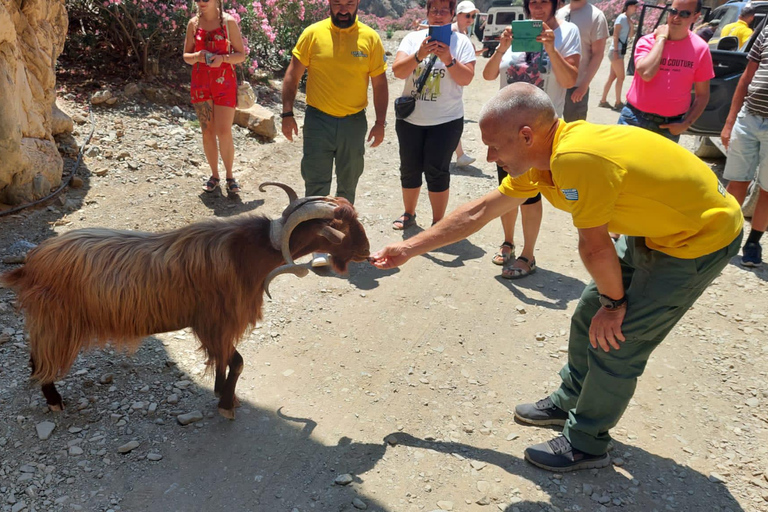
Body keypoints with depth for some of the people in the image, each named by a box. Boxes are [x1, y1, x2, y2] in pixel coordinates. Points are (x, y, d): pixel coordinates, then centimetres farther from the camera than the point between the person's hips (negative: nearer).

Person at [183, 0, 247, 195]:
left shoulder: (229, 22, -2)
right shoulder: (194, 23, 7)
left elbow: (241, 55, -1)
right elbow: (186, 56, 10)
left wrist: (223, 58, -19)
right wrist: (197, 56, -13)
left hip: (224, 83, -3)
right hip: (200, 82, 3)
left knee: (224, 132, -9)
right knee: (207, 131, 6)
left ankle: (230, 176, 8)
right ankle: (214, 175, 18)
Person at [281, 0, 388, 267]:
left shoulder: (370, 38, -1)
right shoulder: (313, 34, -3)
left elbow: (379, 83, 4)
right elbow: (293, 75, 1)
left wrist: (380, 122, -1)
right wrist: (287, 114, -4)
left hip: (354, 122, 2)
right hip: (318, 120, -1)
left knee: (348, 184, 14)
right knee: (316, 183, -2)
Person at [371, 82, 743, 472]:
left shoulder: (576, 159, -36)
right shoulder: (540, 158, -6)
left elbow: (595, 248, -25)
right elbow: (479, 211, 2)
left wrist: (614, 302, -8)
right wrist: (410, 248, 5)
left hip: (702, 239, -8)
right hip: (654, 230, 8)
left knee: (614, 339, -5)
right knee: (589, 314, 14)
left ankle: (585, 444, 15)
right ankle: (570, 401, 36)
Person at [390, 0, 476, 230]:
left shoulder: (462, 41, 0)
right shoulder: (413, 38, 2)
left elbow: (466, 79, -9)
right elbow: (398, 71, -9)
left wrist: (448, 59, -23)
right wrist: (419, 55, -25)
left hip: (446, 120, -2)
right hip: (410, 118, 3)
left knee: (437, 171, -2)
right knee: (409, 168, 11)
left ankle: (438, 222, 11)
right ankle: (409, 214, 29)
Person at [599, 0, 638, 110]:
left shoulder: (628, 19, 14)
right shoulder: (622, 18, -12)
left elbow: (630, 35, 19)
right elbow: (615, 35, -17)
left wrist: (631, 25, 2)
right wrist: (616, 51, -23)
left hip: (620, 51, 9)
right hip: (616, 51, -9)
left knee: (612, 77, 10)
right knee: (621, 77, -5)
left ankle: (603, 100, 15)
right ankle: (618, 103, 2)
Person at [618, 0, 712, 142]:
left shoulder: (700, 49, -3)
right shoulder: (648, 41, -7)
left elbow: (702, 94, 3)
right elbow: (646, 73, -27)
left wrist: (686, 124, -7)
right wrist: (660, 38, -17)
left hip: (670, 126, 2)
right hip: (635, 118, -1)